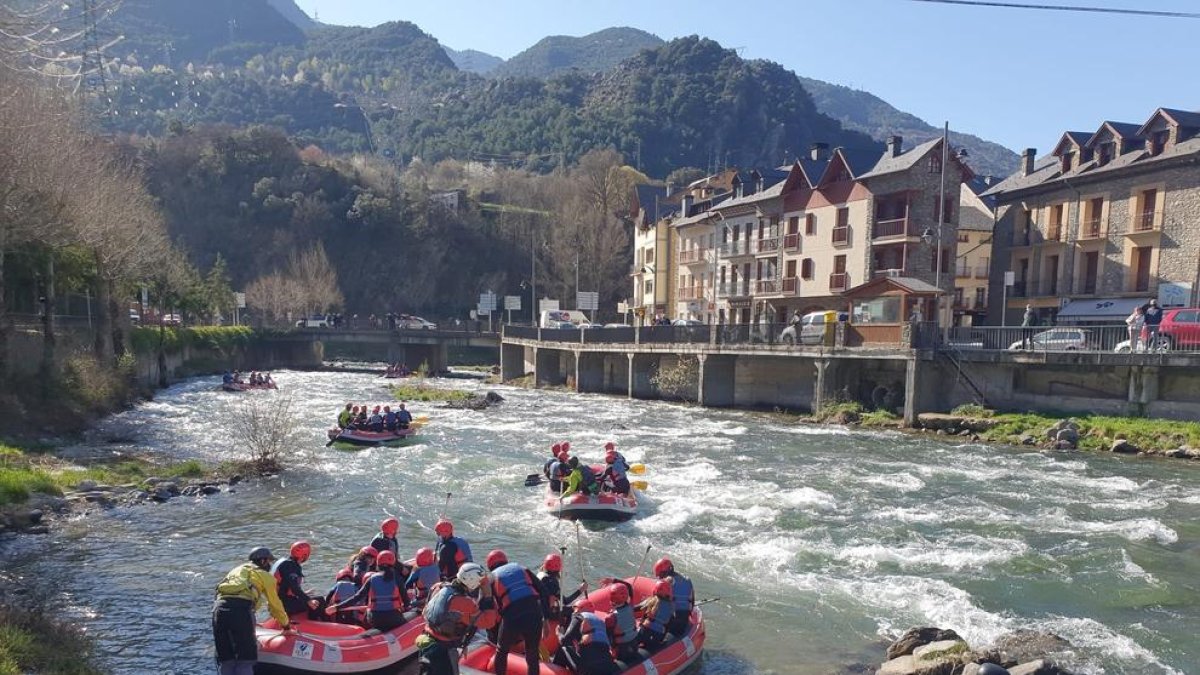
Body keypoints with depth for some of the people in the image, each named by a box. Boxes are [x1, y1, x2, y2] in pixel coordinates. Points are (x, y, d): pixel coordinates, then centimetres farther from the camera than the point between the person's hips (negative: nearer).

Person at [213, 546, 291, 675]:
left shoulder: (237, 570, 33)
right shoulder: (265, 575, 17)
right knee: (245, 659, 2)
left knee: (225, 660, 12)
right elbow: (274, 604, 20)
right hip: (241, 609, -5)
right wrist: (285, 623, 36)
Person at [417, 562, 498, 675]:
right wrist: (488, 597, -16)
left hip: (426, 643, 8)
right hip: (442, 650, -8)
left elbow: (425, 613, 9)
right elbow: (488, 621, -18)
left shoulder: (440, 588, -6)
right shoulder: (465, 603, -26)